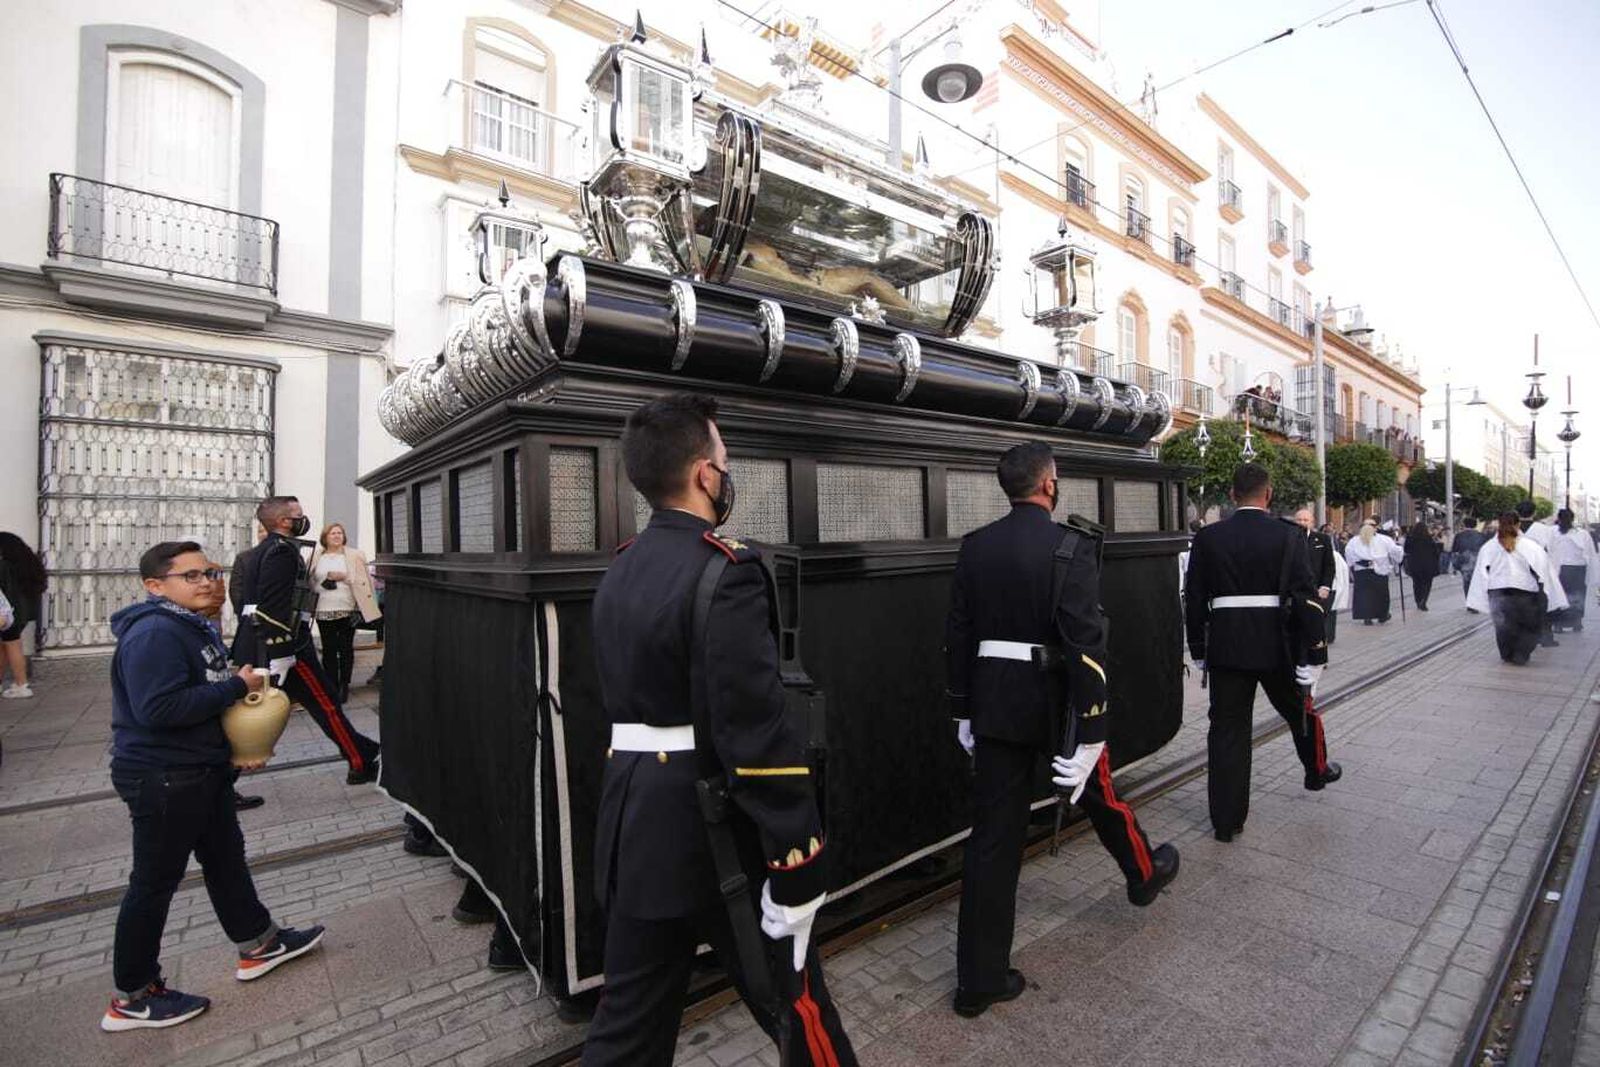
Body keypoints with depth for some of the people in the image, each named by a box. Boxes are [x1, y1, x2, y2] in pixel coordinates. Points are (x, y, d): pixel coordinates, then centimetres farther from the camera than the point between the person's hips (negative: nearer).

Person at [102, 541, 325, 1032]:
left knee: (226, 857, 19)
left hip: (202, 770, 10)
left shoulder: (192, 625, 11)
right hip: (164, 779, -10)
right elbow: (158, 708, -32)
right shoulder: (154, 633, -22)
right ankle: (133, 998, 23)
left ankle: (259, 944, 34)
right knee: (155, 882, 5)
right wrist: (237, 686, -24)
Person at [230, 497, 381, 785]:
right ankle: (362, 763, 7)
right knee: (326, 704, -1)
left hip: (253, 647, 10)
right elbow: (275, 608, -22)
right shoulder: (283, 550, -14)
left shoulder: (258, 552, 18)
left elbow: (246, 600, 21)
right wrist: (280, 659, -23)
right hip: (282, 645, -10)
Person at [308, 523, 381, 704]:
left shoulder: (354, 556, 3)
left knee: (346, 649, 3)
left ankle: (344, 686, 13)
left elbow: (363, 580, 0)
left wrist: (344, 577, -14)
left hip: (347, 610, -2)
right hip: (324, 611, 2)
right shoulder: (316, 557, 8)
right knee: (328, 650, 6)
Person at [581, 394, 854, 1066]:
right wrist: (797, 872, -19)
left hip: (638, 830, 8)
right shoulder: (725, 572, -21)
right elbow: (759, 735, -25)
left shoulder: (619, 572, 5)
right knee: (797, 1008, 16)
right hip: (718, 839, -7)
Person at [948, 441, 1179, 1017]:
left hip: (995, 704, 4)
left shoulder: (974, 546, 1)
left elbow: (957, 635, 4)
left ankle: (979, 979, 19)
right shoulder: (1070, 545, -15)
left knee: (993, 838, 9)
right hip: (1055, 703, -3)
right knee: (1099, 794, 26)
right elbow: (1085, 642, -20)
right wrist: (1090, 732, -15)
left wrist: (962, 711, 13)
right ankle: (1144, 874, 57)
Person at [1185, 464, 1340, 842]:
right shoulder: (1289, 537, -6)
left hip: (1225, 647, 1)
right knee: (1300, 709, 26)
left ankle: (1226, 820, 13)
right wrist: (1313, 655, -4)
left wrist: (1198, 651, 10)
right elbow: (1307, 599, -9)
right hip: (1277, 647, 0)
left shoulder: (1208, 538, -2)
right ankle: (1317, 771, 53)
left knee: (1228, 728, 7)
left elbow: (1194, 600, 0)